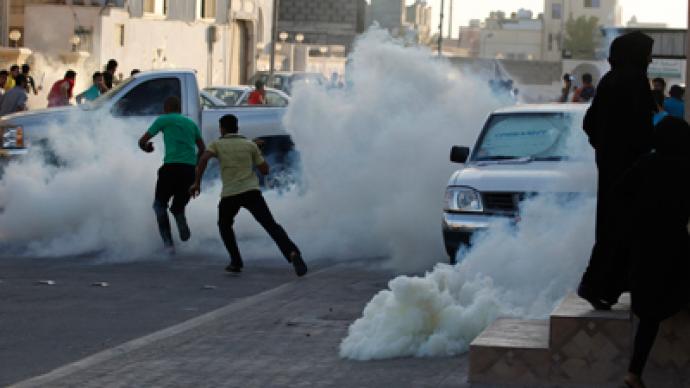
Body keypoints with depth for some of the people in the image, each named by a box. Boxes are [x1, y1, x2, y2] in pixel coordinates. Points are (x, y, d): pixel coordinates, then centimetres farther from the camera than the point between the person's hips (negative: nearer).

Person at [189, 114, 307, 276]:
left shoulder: (217, 144, 12)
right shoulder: (250, 145, 14)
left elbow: (203, 159, -9)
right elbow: (265, 170, 14)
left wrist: (197, 183, -4)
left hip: (229, 195, 0)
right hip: (251, 191, 0)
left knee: (224, 226, 27)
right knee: (271, 226, -7)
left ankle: (236, 262, 16)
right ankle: (292, 253, -31)